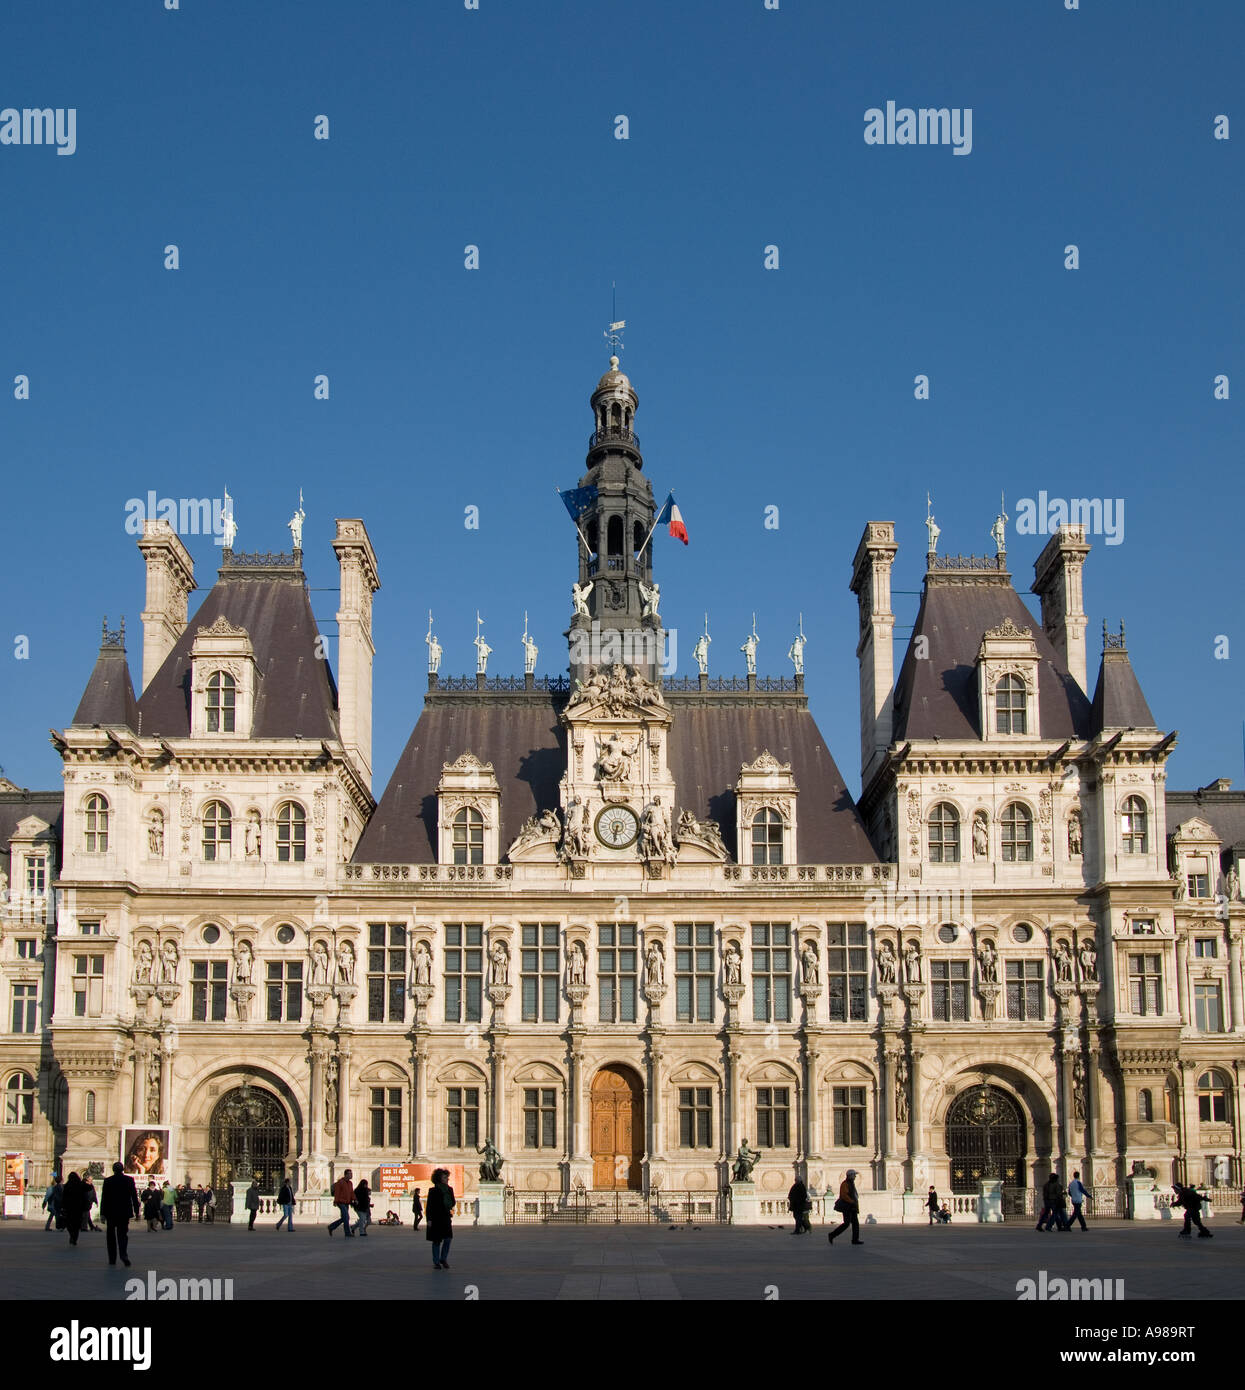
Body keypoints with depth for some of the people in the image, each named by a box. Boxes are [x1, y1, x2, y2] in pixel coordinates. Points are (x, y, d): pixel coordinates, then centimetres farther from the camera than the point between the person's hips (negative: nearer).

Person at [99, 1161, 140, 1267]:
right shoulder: (129, 1180, -2)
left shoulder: (108, 1181, -5)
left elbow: (104, 1198, -5)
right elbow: (134, 1196, 0)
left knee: (111, 1235, 12)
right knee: (123, 1234, 4)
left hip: (111, 1212, -1)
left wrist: (102, 1213, -2)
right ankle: (123, 1254, -19)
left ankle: (112, 1258, 12)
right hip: (125, 1213, 1)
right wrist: (136, 1211, 6)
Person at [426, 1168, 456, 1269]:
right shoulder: (433, 1191, -7)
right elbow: (429, 1206, -7)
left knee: (448, 1238, -4)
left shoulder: (449, 1190, 8)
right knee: (437, 1241, 3)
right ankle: (436, 1262, 12)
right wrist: (429, 1219, -11)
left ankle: (443, 1259, 16)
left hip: (446, 1218, 4)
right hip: (436, 1219, -4)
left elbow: (452, 1202, 17)